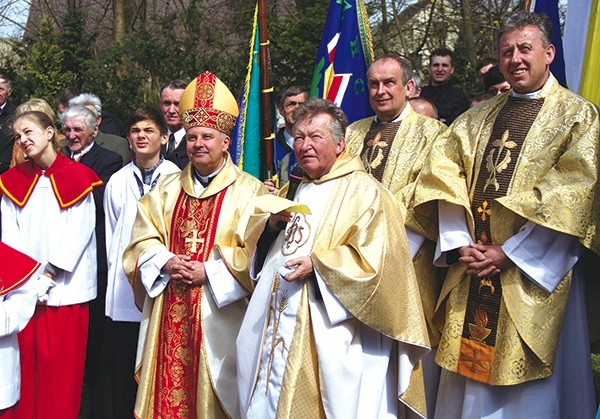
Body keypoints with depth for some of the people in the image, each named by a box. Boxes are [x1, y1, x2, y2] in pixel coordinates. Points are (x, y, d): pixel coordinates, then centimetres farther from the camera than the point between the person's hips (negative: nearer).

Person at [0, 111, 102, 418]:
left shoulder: (77, 177, -1)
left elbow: (80, 231, -6)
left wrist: (50, 273, -11)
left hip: (65, 287, -3)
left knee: (61, 366, 1)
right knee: (27, 362, 5)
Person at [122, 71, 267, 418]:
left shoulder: (249, 191, -1)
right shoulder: (166, 190, 13)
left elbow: (255, 252, -8)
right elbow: (144, 240, 9)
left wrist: (208, 272, -15)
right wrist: (165, 263, -10)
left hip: (218, 314, -3)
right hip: (169, 313, 4)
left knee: (213, 390, 4)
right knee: (168, 387, 8)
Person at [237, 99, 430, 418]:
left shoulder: (362, 191, -7)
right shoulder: (293, 192, 16)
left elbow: (376, 259, -16)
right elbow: (261, 245, 18)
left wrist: (317, 266, -22)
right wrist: (272, 222, -3)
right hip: (279, 328, 7)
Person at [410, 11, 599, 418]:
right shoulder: (478, 117, 14)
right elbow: (442, 176, 5)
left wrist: (509, 252, -15)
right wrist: (459, 244, -8)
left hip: (534, 273, -4)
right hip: (471, 272, 4)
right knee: (469, 372, 10)